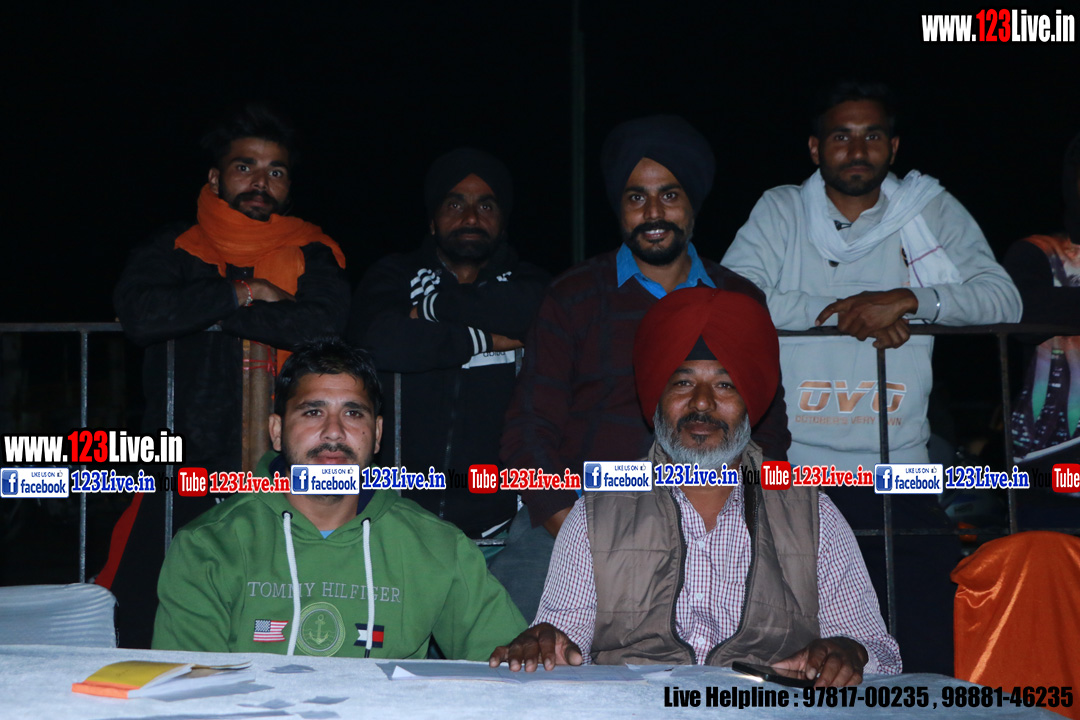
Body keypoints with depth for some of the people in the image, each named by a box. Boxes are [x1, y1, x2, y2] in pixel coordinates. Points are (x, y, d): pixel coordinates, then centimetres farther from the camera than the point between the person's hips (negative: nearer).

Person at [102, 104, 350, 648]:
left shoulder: (311, 254, 11)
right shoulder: (176, 247, 13)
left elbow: (325, 324, -10)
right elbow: (140, 313, -7)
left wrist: (200, 310, -7)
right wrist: (240, 293, -6)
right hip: (181, 475, 1)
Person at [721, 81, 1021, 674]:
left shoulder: (930, 212, 9)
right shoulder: (781, 212, 7)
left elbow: (1003, 299, -1)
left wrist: (908, 300, -17)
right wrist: (850, 312, -12)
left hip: (897, 471, 1)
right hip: (792, 470, -1)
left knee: (932, 647, -5)